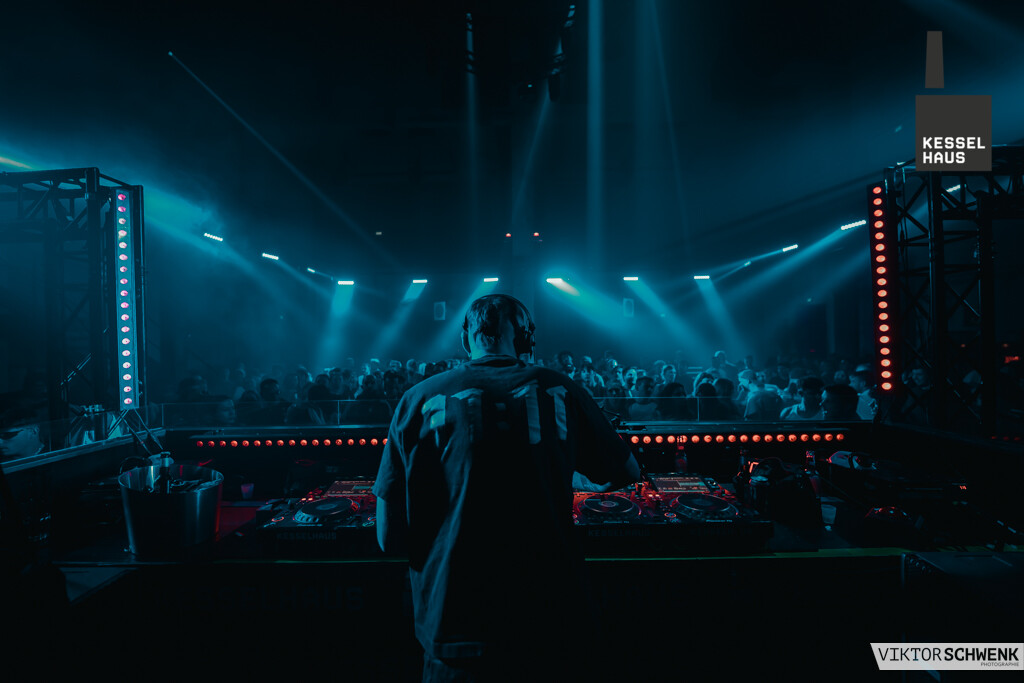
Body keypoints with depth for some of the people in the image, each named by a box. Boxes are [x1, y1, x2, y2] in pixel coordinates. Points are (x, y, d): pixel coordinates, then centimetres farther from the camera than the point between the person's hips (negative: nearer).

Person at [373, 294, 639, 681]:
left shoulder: (418, 400, -7)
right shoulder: (558, 391, -5)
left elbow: (389, 538, -6)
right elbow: (627, 473, 10)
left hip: (454, 624, -1)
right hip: (550, 624, 2)